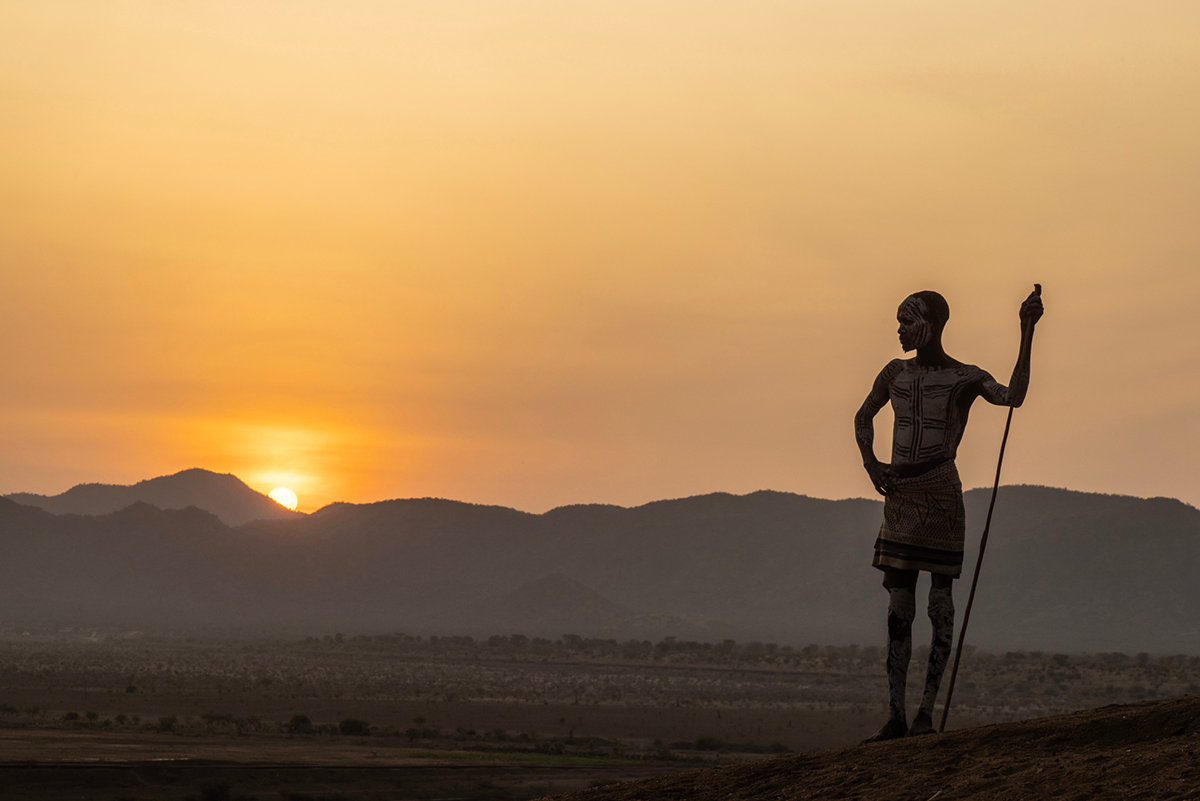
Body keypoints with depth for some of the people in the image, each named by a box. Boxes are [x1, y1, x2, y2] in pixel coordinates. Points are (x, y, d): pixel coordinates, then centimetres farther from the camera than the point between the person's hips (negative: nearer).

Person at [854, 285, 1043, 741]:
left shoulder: (966, 379, -4)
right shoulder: (895, 373, 11)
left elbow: (1013, 396, -23)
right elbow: (863, 419, 24)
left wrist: (1027, 332, -29)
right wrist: (871, 465, 6)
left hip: (941, 493, -5)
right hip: (899, 497, 5)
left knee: (940, 603, -3)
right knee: (899, 608, 4)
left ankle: (927, 710, -1)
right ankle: (896, 716, 5)